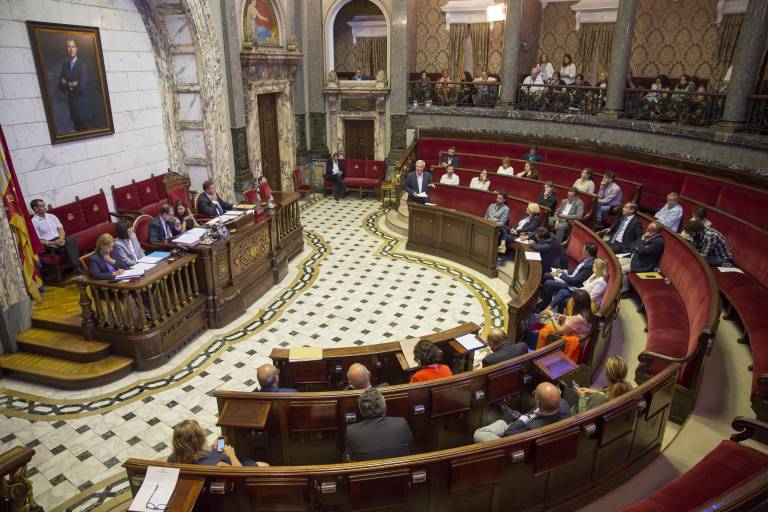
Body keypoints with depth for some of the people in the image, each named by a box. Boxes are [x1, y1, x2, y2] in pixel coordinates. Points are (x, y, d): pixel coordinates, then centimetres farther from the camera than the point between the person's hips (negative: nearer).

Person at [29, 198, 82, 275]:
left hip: (59, 239, 5)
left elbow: (61, 229, 11)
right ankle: (77, 268, -32)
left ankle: (77, 266, -37)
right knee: (68, 246, -32)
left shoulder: (51, 216, 15)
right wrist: (53, 243, -19)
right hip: (48, 244, -5)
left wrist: (61, 239, -11)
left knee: (71, 240, -30)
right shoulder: (33, 222, -3)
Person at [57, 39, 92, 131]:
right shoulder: (64, 66, 9)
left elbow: (82, 86, -16)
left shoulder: (82, 64, -8)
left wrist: (68, 85, -3)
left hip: (82, 104, -5)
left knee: (86, 130, -2)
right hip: (72, 104, 5)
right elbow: (60, 87, 4)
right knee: (78, 131, 8)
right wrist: (72, 84, -10)